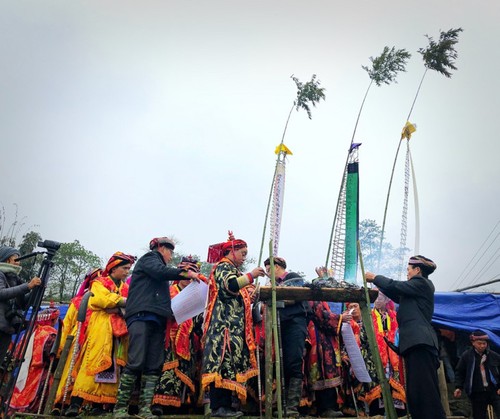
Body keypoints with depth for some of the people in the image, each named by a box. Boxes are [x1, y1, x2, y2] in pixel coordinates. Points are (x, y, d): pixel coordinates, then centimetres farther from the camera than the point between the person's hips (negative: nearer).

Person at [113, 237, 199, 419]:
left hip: (157, 319, 8)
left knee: (154, 366, -1)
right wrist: (185, 272, -13)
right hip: (142, 316, -8)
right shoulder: (148, 258, 8)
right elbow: (161, 272, -12)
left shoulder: (158, 268, 31)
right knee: (136, 362, -14)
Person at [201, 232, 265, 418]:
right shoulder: (223, 266, -4)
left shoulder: (232, 269, 26)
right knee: (224, 361, -12)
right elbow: (231, 286, -24)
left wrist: (251, 294, 20)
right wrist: (251, 275, -19)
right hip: (225, 324, -10)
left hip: (232, 324, 10)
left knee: (230, 361, 7)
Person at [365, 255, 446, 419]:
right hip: (416, 343, 10)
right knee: (415, 392, 7)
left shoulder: (421, 283, -2)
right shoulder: (419, 286, 26)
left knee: (425, 390, -13)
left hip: (420, 342, -10)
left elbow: (396, 286, -8)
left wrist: (375, 278, 7)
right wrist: (379, 283, 26)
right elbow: (398, 297, 30)